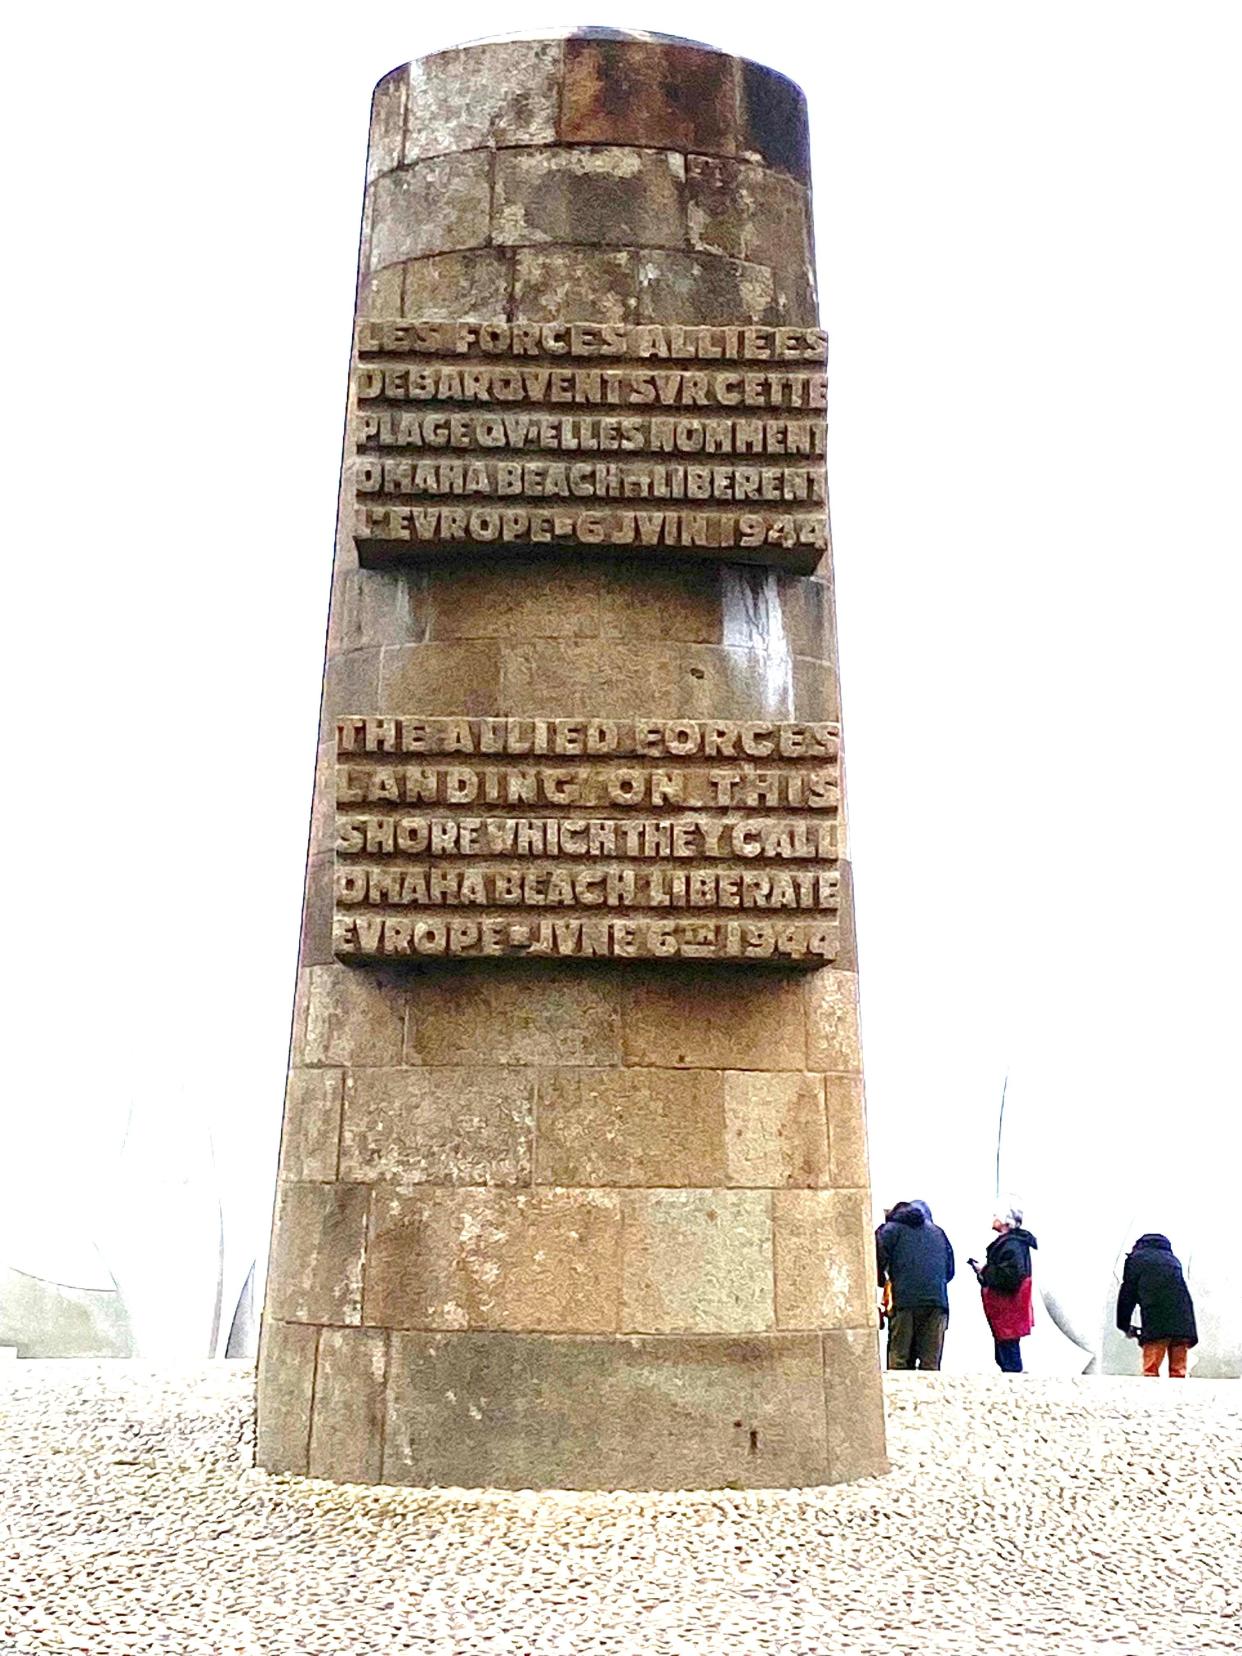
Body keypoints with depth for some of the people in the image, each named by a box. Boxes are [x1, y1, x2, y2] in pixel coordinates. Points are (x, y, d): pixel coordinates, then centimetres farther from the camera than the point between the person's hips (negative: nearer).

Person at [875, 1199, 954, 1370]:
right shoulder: (938, 1232, 24)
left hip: (905, 1300, -3)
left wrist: (882, 1282, 12)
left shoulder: (892, 1229, 11)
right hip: (938, 1302, 3)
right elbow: (950, 1271, 25)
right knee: (931, 1361, 4)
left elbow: (879, 1259, -4)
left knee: (899, 1359, 0)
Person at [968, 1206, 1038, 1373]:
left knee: (1008, 1355, -7)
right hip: (1004, 1310, 11)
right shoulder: (1005, 1242, 16)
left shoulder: (1012, 1245, -17)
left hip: (1008, 1313, -11)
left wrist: (985, 1270, -18)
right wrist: (983, 1269, 4)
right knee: (1003, 1355, 15)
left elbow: (1010, 1276, -28)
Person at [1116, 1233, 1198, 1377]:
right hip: (1182, 1321, 5)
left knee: (1151, 1370, -6)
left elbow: (1127, 1294, 12)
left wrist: (1124, 1326, 21)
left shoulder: (1136, 1258, 16)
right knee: (1178, 1370, 5)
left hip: (1156, 1323, -4)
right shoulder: (1172, 1259, 30)